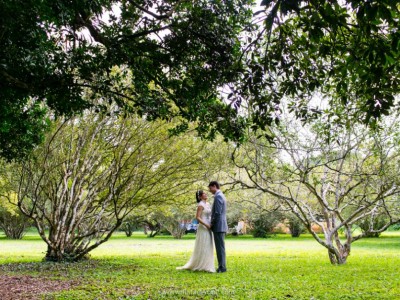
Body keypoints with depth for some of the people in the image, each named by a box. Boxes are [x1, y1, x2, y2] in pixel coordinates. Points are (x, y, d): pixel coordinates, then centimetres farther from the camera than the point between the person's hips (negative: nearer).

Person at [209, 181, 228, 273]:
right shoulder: (221, 196, 18)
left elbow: (217, 213, -21)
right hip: (221, 226, 10)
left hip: (218, 227, -10)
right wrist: (213, 224, 17)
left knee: (220, 248, -7)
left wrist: (212, 224, -10)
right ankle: (222, 266, 15)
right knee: (220, 248, 12)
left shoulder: (218, 196, -15)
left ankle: (222, 267, -4)